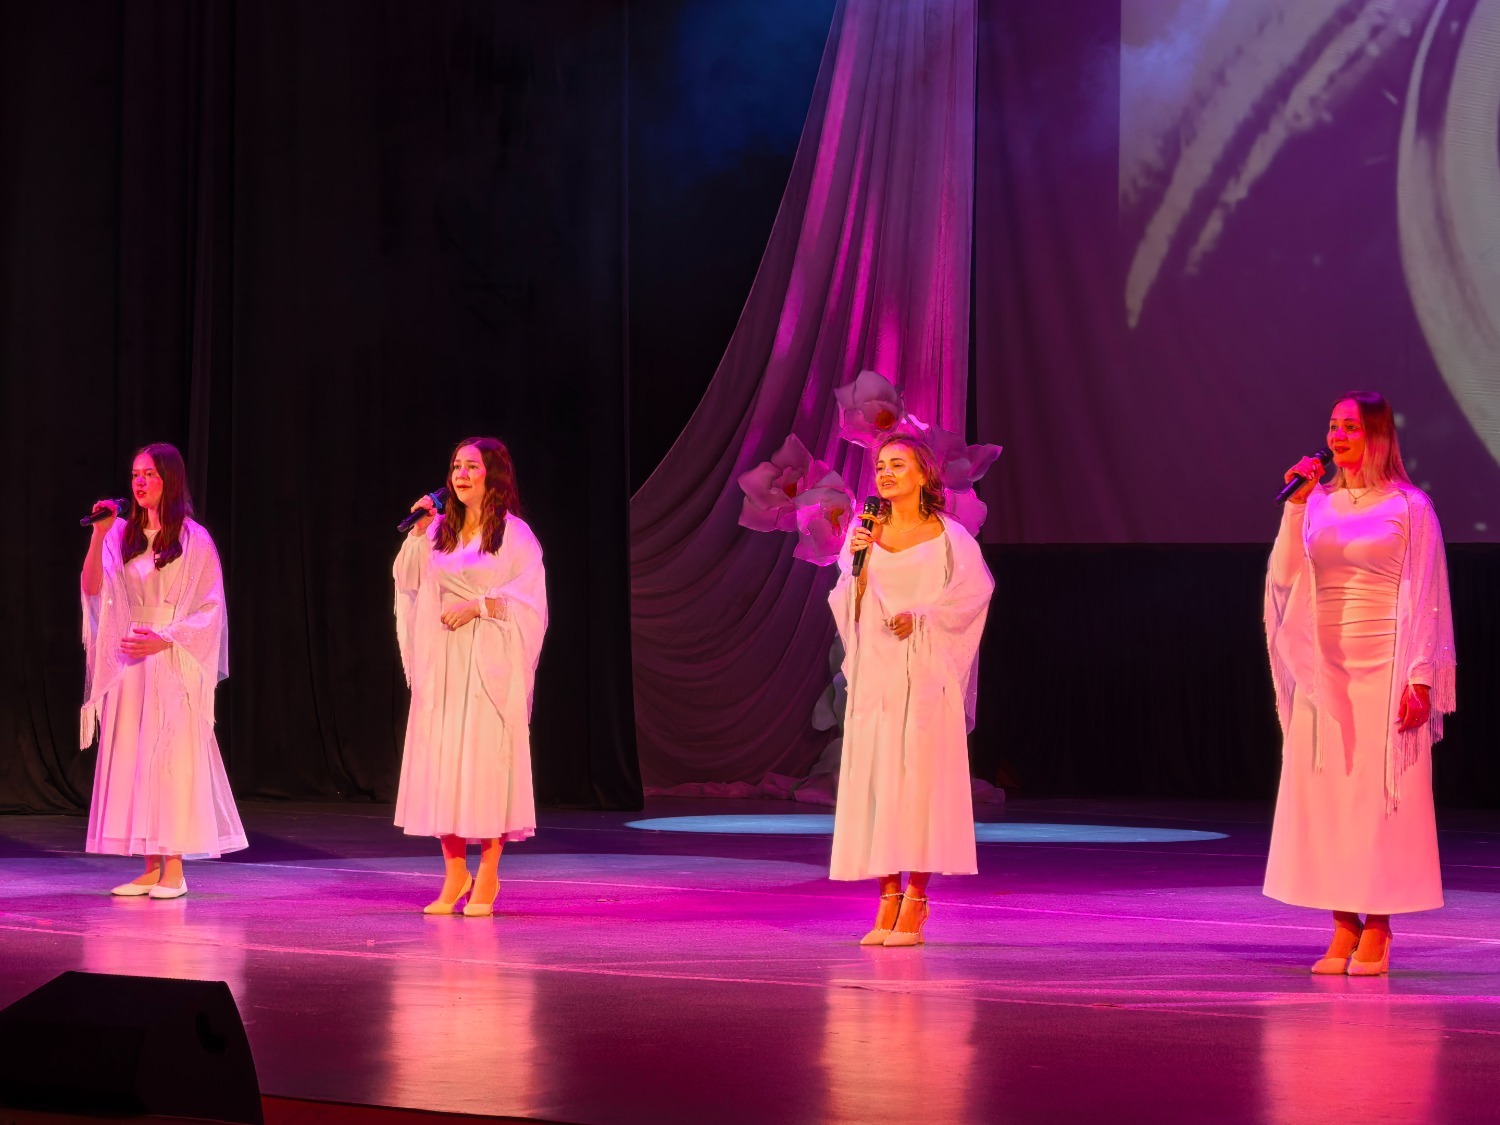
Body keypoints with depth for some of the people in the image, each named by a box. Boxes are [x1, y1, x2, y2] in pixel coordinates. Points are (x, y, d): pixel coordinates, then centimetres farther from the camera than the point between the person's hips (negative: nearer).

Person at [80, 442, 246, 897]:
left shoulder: (194, 539, -2)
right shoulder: (122, 533, 8)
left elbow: (209, 608, -4)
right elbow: (92, 589, -1)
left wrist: (165, 640, -14)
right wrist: (98, 535, -11)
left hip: (174, 662, -4)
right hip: (129, 662, 4)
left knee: (173, 757, -7)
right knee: (134, 759, 3)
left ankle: (174, 869, -3)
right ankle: (151, 868, 7)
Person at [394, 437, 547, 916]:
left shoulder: (514, 534, -2)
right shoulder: (440, 529, 12)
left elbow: (528, 601, -6)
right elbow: (410, 583, 13)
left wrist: (477, 606, -15)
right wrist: (419, 532, 3)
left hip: (488, 663, -5)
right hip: (441, 663, 5)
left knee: (485, 760, -6)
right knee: (441, 760, 2)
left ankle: (487, 876, 2)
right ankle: (454, 875, 10)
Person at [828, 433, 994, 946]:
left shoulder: (947, 536, 0)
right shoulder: (865, 533, 10)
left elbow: (975, 591, -6)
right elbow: (851, 611, 8)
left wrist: (922, 619, -12)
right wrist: (857, 563, -7)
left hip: (924, 673, -3)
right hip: (874, 670, 4)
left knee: (919, 778, -7)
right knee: (874, 778, 0)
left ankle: (915, 903, -3)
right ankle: (887, 899, 4)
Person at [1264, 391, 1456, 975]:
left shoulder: (1409, 507, -1)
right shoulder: (1319, 504, 10)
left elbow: (1426, 599, -4)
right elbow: (1284, 577, 0)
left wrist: (1420, 679, -11)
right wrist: (1296, 504, -7)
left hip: (1384, 670, -4)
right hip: (1324, 671, 4)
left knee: (1381, 794, -3)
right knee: (1324, 795, 2)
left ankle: (1377, 928, 3)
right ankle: (1343, 927, 8)